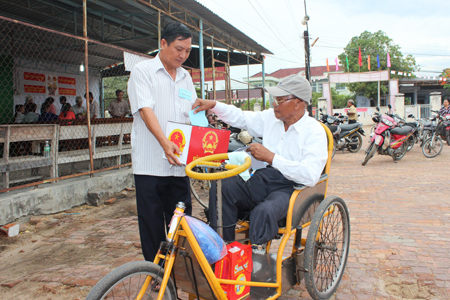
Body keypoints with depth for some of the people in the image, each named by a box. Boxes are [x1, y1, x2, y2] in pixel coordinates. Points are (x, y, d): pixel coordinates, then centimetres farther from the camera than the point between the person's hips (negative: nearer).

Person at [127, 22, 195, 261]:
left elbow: (192, 115, 16)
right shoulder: (143, 71, -1)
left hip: (178, 162, 5)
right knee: (152, 223, 3)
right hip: (150, 162, -5)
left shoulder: (185, 78, 17)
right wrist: (164, 142, -27)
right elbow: (146, 110, -13)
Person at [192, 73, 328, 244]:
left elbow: (311, 176, -20)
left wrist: (271, 157, -19)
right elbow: (241, 118, 23)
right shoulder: (270, 117, 11)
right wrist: (213, 105, 8)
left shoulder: (315, 132, -9)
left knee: (264, 211, -38)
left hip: (290, 187, -6)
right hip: (262, 178, 7)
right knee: (221, 188, -18)